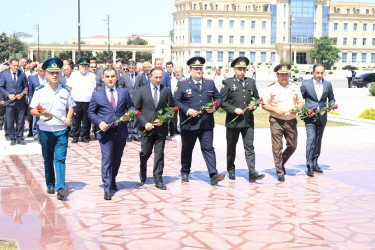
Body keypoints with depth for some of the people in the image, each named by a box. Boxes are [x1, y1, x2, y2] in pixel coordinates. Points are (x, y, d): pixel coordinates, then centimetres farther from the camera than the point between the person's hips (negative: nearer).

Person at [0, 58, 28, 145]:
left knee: (21, 121, 6)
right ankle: (12, 139, 15)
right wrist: (8, 95, -12)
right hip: (10, 102, -1)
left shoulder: (22, 74, 5)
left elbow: (26, 86, 8)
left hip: (21, 101, 1)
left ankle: (19, 138, 18)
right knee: (10, 122, 3)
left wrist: (22, 94, -10)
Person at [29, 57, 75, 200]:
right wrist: (42, 113, -19)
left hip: (62, 130, 0)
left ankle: (61, 188, -15)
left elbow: (70, 108, 15)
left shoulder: (65, 90, 6)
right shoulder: (40, 91, 1)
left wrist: (68, 118, -6)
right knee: (48, 159, 10)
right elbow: (32, 110, 2)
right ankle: (50, 185, 25)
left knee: (60, 158, -9)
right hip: (45, 130, 0)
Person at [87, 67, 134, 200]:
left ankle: (112, 180, 36)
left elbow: (131, 106, 15)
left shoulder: (124, 92, 8)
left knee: (117, 158, 14)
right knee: (107, 159, -9)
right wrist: (99, 122, -10)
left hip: (121, 131, 3)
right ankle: (107, 189, -8)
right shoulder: (97, 95, 3)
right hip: (105, 131, -3)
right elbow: (90, 112, 7)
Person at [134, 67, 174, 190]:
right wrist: (144, 123, -8)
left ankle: (158, 179, 8)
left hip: (161, 128, 1)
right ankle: (143, 170, 36)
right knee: (145, 152, 5)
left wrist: (163, 120, -7)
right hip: (146, 128, -1)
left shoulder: (167, 91, 6)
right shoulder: (142, 90, 3)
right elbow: (136, 109, 3)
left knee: (159, 154, 1)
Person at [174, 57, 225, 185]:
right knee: (187, 149, 12)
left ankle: (213, 175, -11)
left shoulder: (210, 83, 11)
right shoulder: (182, 84, 1)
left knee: (208, 148, -5)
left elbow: (218, 97, 16)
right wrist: (187, 111, -15)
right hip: (189, 124, -1)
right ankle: (185, 172, 30)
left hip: (206, 124, 1)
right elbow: (176, 101, -2)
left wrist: (214, 107, -5)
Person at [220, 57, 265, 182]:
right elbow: (221, 101, -4)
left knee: (249, 147, -5)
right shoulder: (227, 83, -1)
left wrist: (253, 106, -2)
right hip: (233, 120, -2)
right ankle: (231, 171, 27)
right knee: (231, 147, 10)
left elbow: (257, 98, 20)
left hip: (248, 120, 2)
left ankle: (252, 173, -11)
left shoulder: (251, 82, 11)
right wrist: (234, 109, -14)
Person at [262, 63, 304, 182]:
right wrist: (275, 110, -15)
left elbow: (301, 102, 16)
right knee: (277, 147, -5)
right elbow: (264, 105, 1)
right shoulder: (271, 88, 0)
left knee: (292, 146, 7)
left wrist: (297, 108, -6)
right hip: (276, 121, -3)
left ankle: (281, 163, 33)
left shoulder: (295, 86, 10)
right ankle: (280, 172, 5)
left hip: (291, 121, 4)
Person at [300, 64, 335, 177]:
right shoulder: (306, 84, -2)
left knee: (318, 140, 11)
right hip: (310, 117, -4)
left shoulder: (328, 84, 6)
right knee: (311, 139, -16)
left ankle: (315, 163, 23)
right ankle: (309, 166, -15)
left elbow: (331, 99, 18)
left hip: (322, 117, 4)